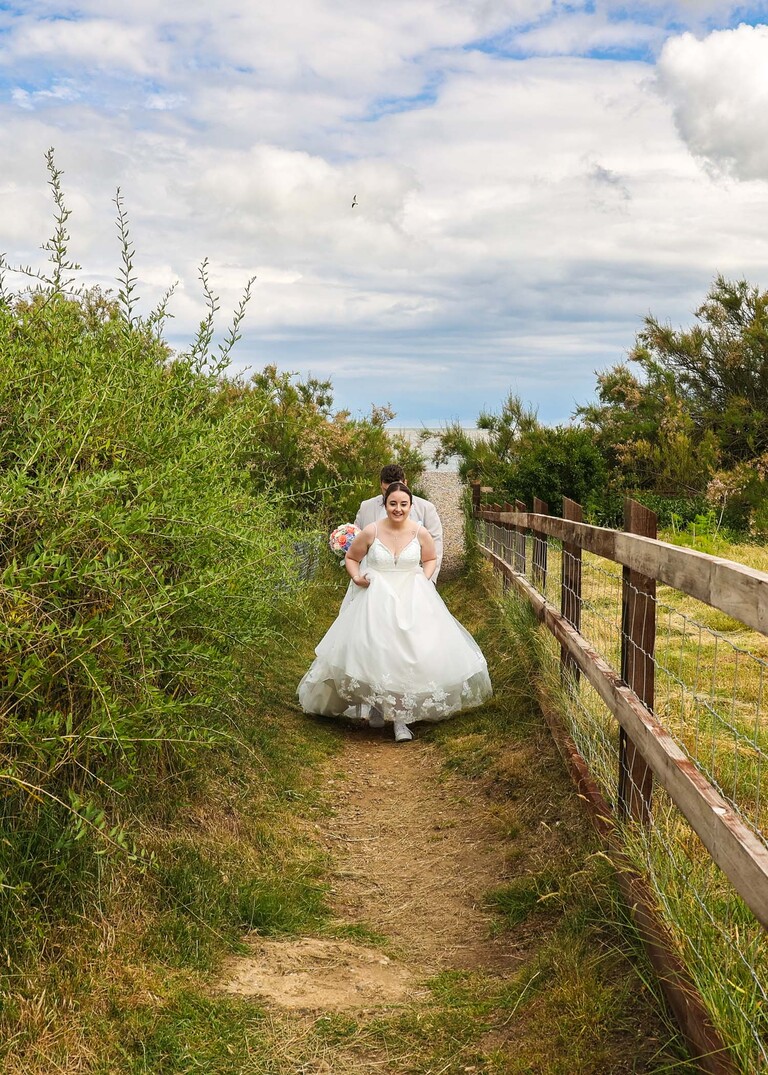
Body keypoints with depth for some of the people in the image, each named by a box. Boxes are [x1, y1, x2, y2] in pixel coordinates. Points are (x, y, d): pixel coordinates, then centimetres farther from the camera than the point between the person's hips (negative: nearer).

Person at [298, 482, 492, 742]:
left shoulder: (421, 533, -4)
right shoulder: (371, 531, -7)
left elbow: (431, 559, 16)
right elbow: (351, 557, 9)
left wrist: (424, 579, -1)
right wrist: (356, 577, -7)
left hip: (412, 601, 1)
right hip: (377, 600, 0)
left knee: (409, 653, -8)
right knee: (375, 653, -5)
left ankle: (401, 716, -1)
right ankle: (378, 704, 20)